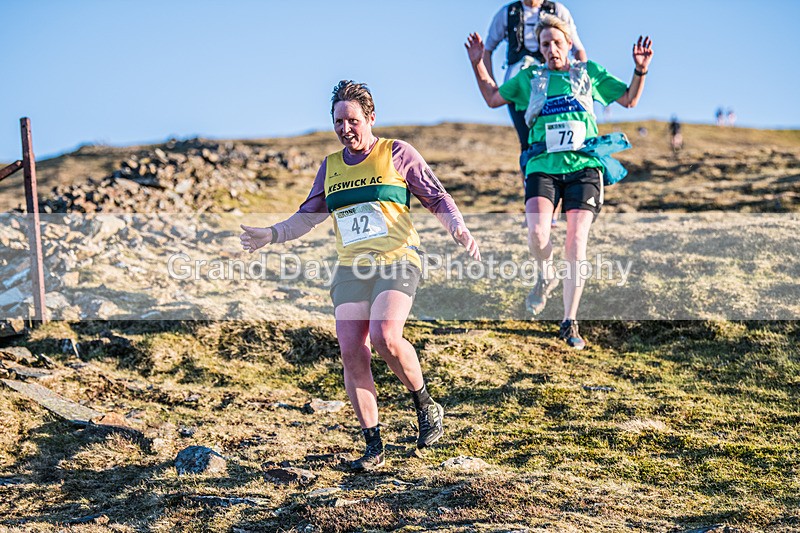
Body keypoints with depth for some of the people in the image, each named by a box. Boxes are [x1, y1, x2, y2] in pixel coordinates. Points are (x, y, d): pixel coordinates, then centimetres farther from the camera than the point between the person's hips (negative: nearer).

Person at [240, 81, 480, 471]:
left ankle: (427, 408, -1)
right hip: (351, 269, 5)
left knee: (385, 337, -26)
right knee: (351, 352, -8)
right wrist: (271, 235, 9)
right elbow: (308, 216, 24)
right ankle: (374, 446, 2)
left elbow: (437, 198, 6)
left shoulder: (398, 153, 5)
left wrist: (458, 228, -12)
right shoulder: (330, 167, 17)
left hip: (396, 262, -4)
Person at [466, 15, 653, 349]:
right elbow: (493, 98, 26)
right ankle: (545, 276, 11)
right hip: (543, 167, 0)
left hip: (583, 165, 0)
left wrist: (640, 70, 3)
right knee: (537, 234, -24)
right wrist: (478, 65, 15)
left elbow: (629, 99, 21)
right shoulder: (530, 77, 19)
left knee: (576, 245, -8)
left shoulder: (589, 72, 17)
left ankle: (569, 323, 2)